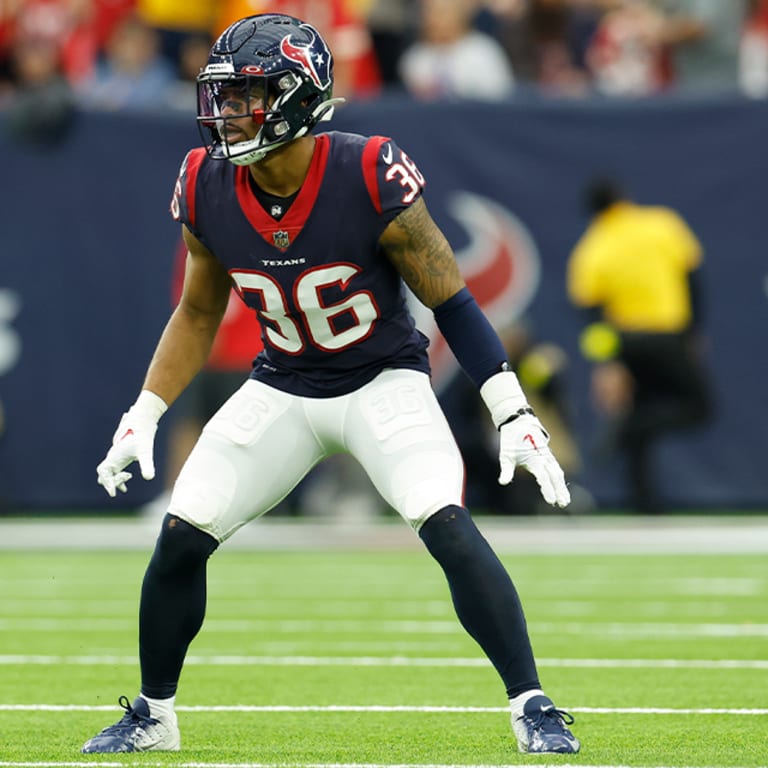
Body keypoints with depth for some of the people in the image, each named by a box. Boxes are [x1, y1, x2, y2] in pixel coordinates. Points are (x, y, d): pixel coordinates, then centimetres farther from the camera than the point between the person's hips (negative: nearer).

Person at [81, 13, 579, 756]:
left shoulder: (371, 179, -25)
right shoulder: (206, 189, -12)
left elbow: (450, 301, -15)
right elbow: (197, 313, 7)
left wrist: (514, 415, -19)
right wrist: (142, 417, 3)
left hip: (383, 380, -4)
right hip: (281, 388, 4)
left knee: (448, 526, -25)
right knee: (179, 539, -3)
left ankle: (532, 709, -15)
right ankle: (152, 716, 18)